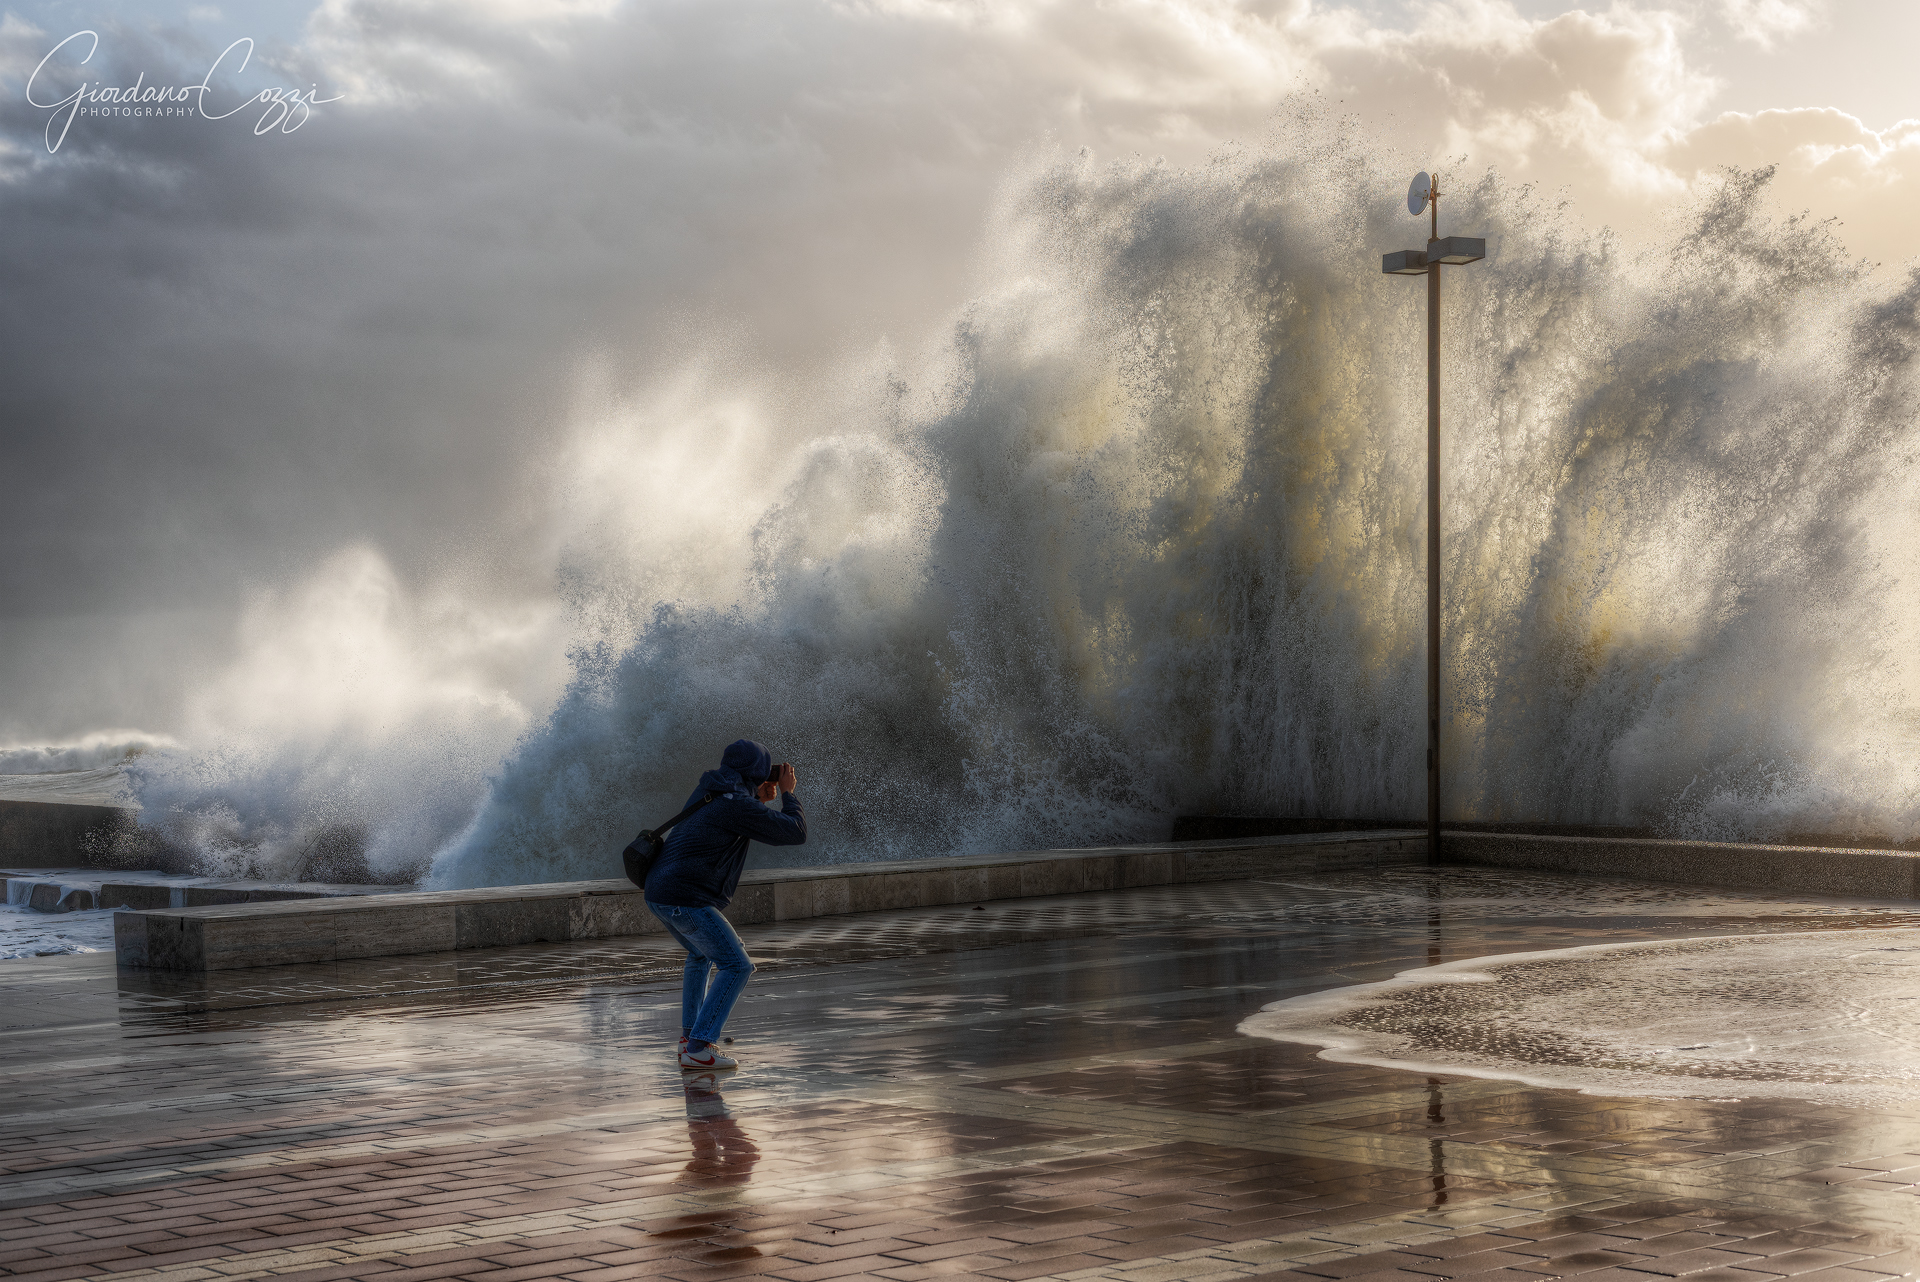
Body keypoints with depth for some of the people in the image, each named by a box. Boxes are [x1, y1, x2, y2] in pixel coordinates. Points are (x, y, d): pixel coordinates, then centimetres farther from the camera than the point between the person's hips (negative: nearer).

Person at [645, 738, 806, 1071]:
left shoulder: (708, 791, 16)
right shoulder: (740, 806, -12)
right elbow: (796, 833, -7)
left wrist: (762, 800, 26)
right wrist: (788, 794, 8)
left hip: (659, 894, 10)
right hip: (687, 900, -10)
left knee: (701, 955, 32)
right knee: (736, 966, -6)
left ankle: (690, 1034, 32)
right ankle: (698, 1049, -13)